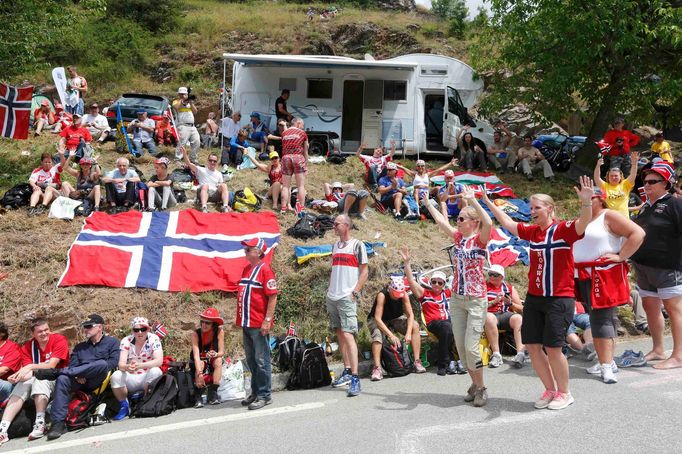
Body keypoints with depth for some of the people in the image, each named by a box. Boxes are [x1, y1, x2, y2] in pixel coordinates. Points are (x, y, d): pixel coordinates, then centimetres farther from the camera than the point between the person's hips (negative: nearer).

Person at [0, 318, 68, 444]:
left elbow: (51, 366, -19)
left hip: (56, 379, -4)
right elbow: (29, 374, -9)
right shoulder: (28, 347, 1)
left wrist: (31, 367, -33)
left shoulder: (59, 340, -10)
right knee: (21, 385, -23)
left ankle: (40, 423, -40)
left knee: (40, 378, -32)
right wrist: (18, 376, -31)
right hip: (36, 381, 4)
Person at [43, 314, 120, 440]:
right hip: (81, 382, 4)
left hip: (98, 381, -3)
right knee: (62, 379, -29)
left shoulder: (112, 342, 16)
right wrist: (78, 376, -11)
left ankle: (56, 371, -31)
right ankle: (58, 423, -35)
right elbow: (72, 366, 12)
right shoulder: (80, 347, 28)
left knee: (102, 363, -35)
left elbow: (113, 362, -1)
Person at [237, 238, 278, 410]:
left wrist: (267, 320, -19)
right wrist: (240, 318, 17)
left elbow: (273, 297, -14)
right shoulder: (246, 269, 13)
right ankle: (255, 392, 26)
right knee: (251, 361, 15)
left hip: (259, 325, -8)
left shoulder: (265, 269, -11)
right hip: (246, 323, 8)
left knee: (261, 361, 0)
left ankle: (264, 395, 8)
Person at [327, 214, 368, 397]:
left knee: (348, 335, -14)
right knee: (340, 334, 11)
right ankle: (347, 371, 20)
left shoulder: (357, 245, -4)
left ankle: (355, 378, -14)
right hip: (332, 297, 7)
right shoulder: (335, 245, 15)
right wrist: (329, 288, 12)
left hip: (347, 298, -7)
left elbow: (364, 271, -5)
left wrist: (355, 292, -12)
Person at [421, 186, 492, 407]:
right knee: (460, 346, 7)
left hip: (476, 300, -7)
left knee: (471, 346, -11)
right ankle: (475, 384, 22)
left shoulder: (480, 239, -9)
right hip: (456, 299, 7)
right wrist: (427, 203, 21)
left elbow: (489, 223, -30)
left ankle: (481, 388, 6)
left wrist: (472, 200, -32)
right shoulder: (458, 237, 8)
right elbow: (440, 221, 17)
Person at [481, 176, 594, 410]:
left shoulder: (563, 229, -10)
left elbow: (583, 222, -29)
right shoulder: (532, 231, 9)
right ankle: (550, 390, 23)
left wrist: (586, 202, -47)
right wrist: (489, 203, 26)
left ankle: (564, 393, 16)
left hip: (559, 299, -7)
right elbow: (508, 223, 23)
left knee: (552, 348, -5)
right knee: (532, 345, 6)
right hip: (534, 297, 7)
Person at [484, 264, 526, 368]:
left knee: (518, 318, -32)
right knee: (489, 317, -38)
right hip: (490, 314, -2)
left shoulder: (510, 288, 21)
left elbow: (521, 309, 17)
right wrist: (494, 301, -6)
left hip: (506, 314, 2)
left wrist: (510, 303, -2)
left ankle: (520, 353, -42)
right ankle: (496, 354, -38)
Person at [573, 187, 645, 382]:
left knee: (602, 319, -11)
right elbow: (574, 243, 32)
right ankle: (606, 361, 18)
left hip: (605, 276, -7)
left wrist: (620, 257, -16)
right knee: (596, 319, 11)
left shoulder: (609, 216, -7)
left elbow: (637, 233, -15)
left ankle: (606, 366, -12)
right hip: (585, 276, 7)